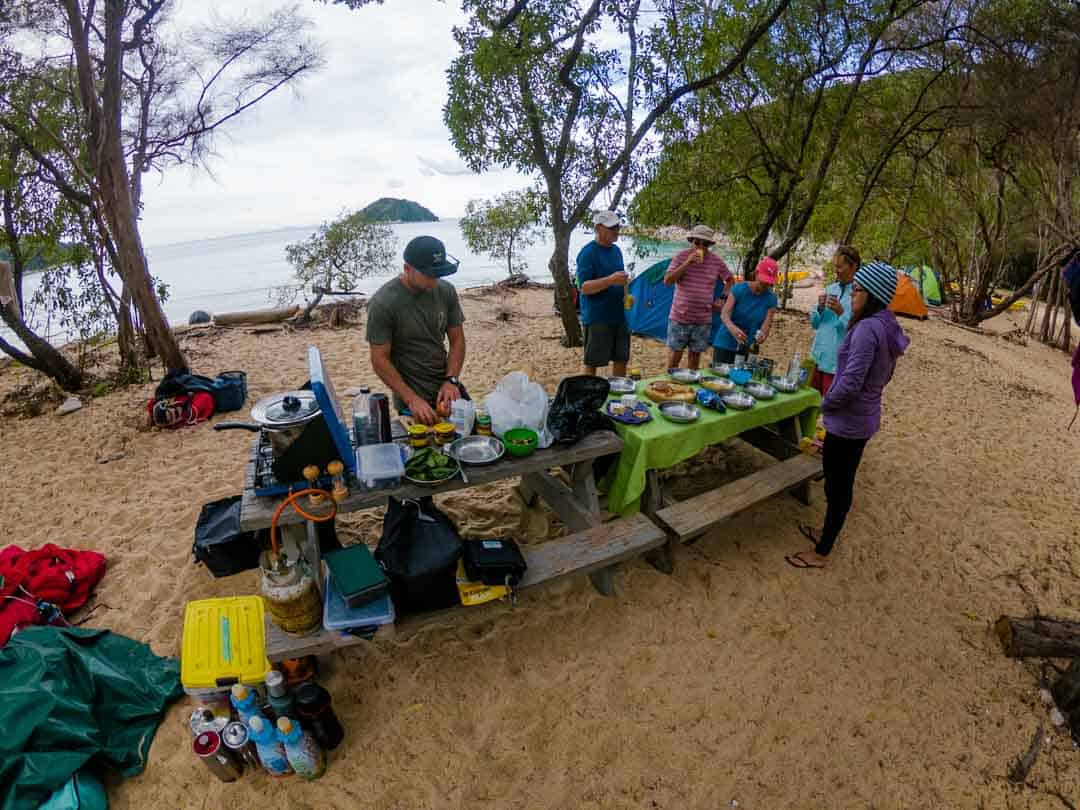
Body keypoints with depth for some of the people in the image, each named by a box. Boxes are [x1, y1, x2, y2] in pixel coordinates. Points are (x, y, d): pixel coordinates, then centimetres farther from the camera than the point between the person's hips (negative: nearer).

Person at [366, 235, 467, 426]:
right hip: (412, 399, -4)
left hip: (447, 389, 5)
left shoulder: (446, 291, -4)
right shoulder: (382, 303, -17)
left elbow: (457, 340, 3)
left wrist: (451, 380, -11)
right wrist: (412, 399, -21)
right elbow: (380, 360, -14)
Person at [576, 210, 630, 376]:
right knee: (592, 363, 0)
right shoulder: (588, 252, -11)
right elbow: (584, 287, -17)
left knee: (621, 359, 13)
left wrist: (624, 282, 4)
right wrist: (610, 280, -29)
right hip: (596, 317, -7)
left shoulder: (616, 250, 14)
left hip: (619, 315, 8)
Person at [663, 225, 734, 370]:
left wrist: (723, 299, 3)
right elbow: (667, 281, -15)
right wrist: (687, 263, -22)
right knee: (675, 353, 1)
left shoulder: (717, 261, 1)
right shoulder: (681, 257, -6)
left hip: (703, 320, 2)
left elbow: (730, 280, 15)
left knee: (695, 354, 10)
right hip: (679, 317, -2)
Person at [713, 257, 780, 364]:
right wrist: (733, 328, -41)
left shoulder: (771, 299, -2)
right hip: (726, 343, -2)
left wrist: (762, 335, -34)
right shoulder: (739, 289, -9)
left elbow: (767, 324, -9)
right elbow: (724, 314, -19)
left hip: (747, 347, 2)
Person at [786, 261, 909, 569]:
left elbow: (850, 382, -27)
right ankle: (827, 534, 39)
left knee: (837, 487, 3)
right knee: (842, 484, 22)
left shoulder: (867, 329, -24)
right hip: (864, 418, 9)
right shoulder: (888, 327, 6)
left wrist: (826, 404, -10)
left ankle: (821, 553, 17)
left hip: (847, 421, -9)